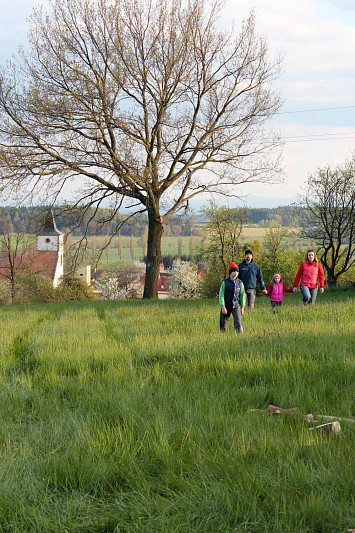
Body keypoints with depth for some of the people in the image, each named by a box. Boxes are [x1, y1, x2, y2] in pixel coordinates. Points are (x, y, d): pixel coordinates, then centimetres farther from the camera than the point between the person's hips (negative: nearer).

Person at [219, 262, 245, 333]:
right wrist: (223, 307, -14)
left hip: (236, 306, 1)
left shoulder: (239, 283, 1)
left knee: (238, 322, -13)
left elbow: (242, 295, 7)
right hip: (226, 306, -1)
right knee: (224, 323, 7)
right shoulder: (225, 282, -6)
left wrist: (242, 307, 5)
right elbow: (221, 295, -7)